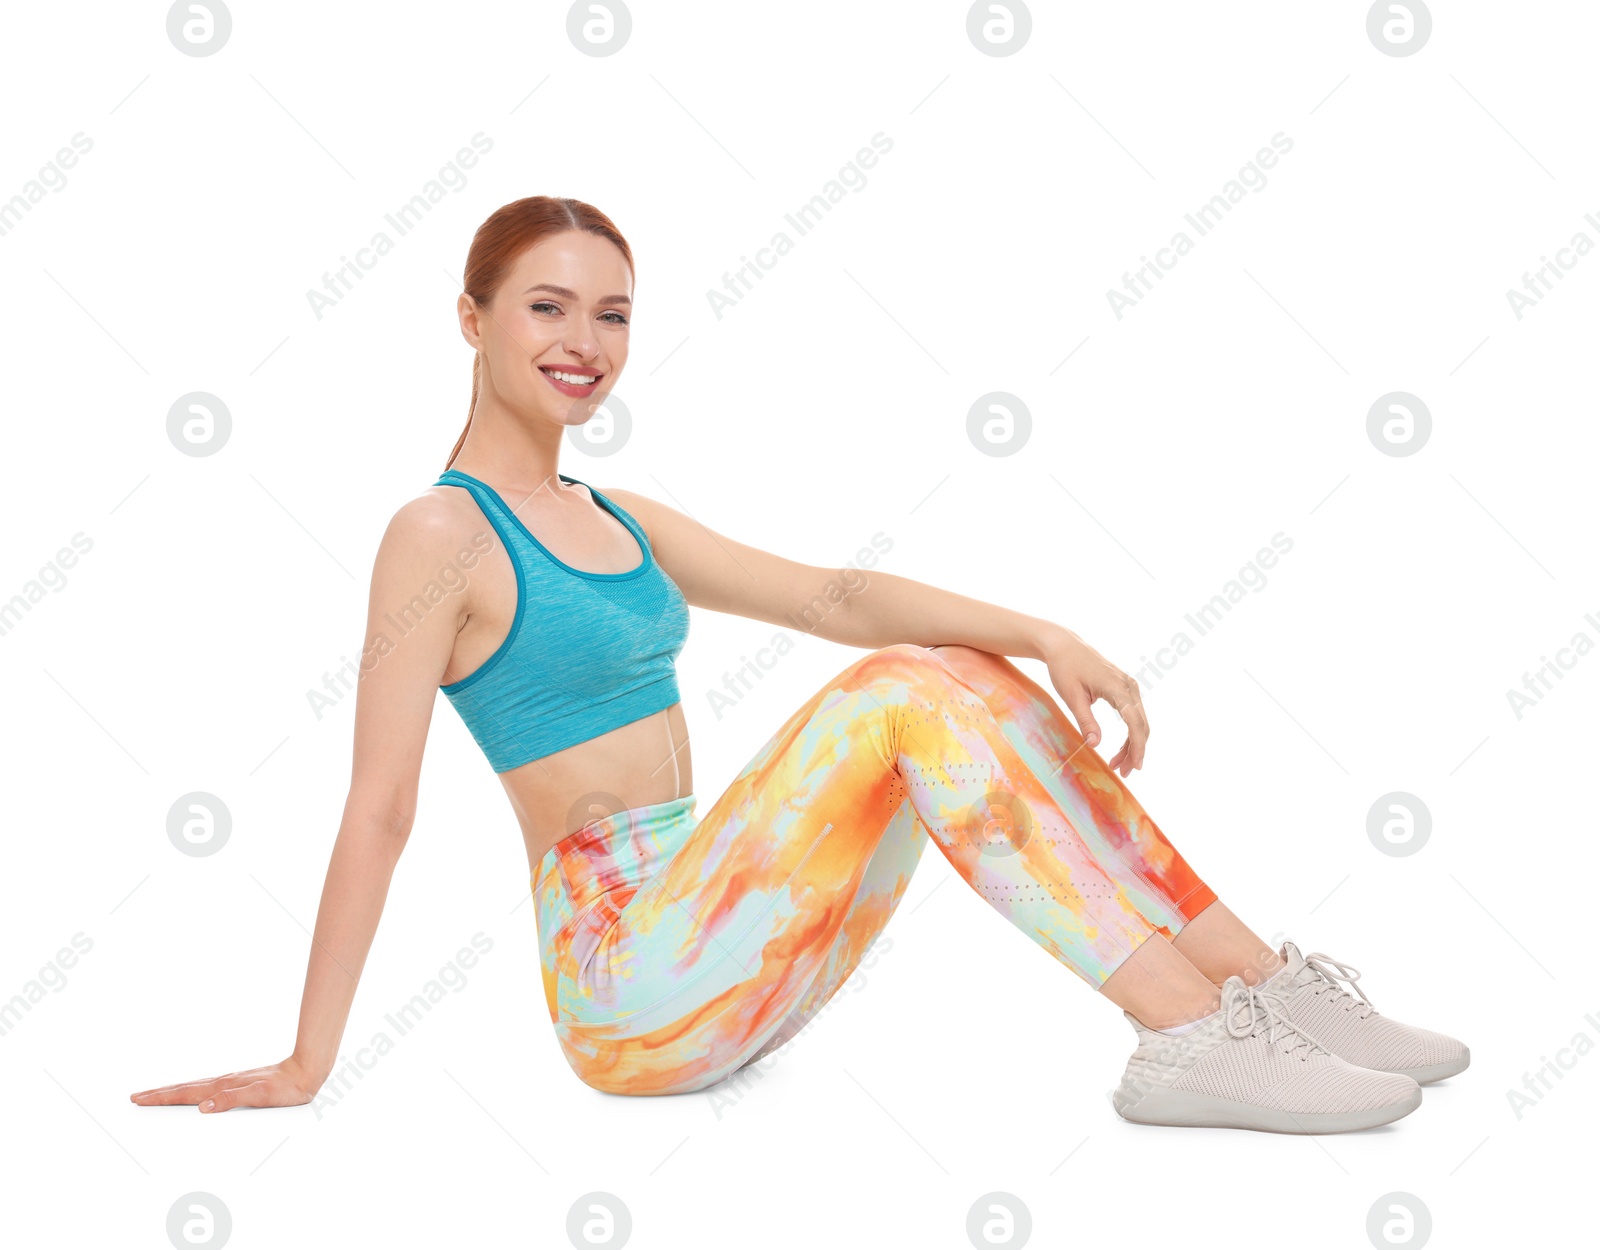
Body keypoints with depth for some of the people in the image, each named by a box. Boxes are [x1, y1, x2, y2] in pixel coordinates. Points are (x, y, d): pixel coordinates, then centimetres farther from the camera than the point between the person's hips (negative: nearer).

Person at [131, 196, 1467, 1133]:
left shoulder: (623, 524, 15)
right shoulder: (443, 533, -8)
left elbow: (837, 595, 8)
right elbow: (379, 808, -12)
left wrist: (1045, 637, -5)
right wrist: (307, 1065, -11)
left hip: (722, 956, 8)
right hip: (623, 974, -8)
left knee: (971, 685, -7)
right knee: (907, 693, -22)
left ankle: (1261, 981, -7)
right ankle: (1189, 1035, -24)